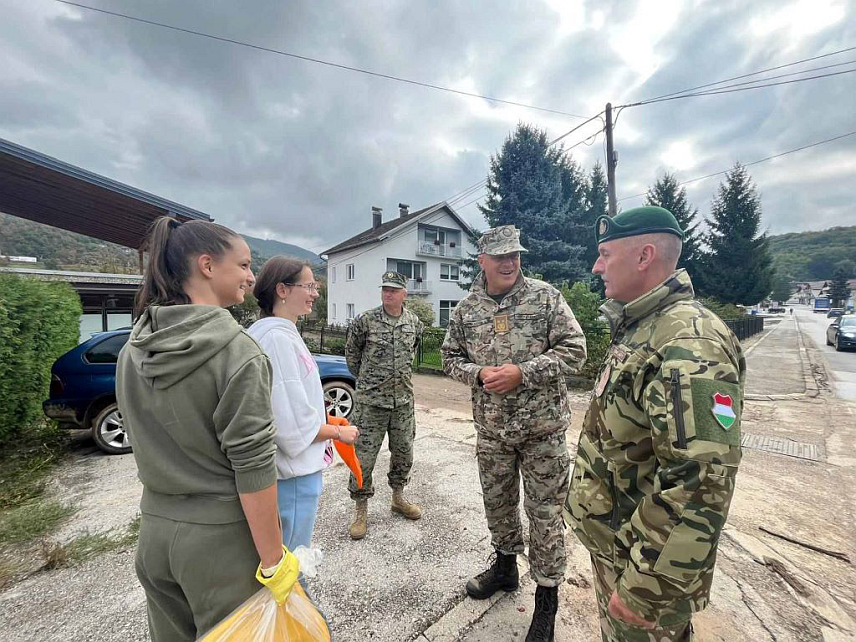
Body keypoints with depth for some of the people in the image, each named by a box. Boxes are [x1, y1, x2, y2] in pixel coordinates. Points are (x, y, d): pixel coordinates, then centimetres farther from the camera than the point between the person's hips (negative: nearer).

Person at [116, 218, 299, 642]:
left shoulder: (133, 350, 0)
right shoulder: (237, 351, -22)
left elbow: (141, 441, 10)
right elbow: (252, 465, -22)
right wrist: (273, 561, -13)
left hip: (154, 530, 6)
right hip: (220, 538, -6)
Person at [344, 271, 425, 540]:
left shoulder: (414, 322, 2)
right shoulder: (365, 321, -8)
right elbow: (351, 352, 5)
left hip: (404, 399, 4)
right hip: (370, 400, -3)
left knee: (404, 452, 16)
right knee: (364, 456, 3)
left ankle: (398, 498, 39)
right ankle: (361, 512, 23)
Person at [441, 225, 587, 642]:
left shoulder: (545, 297, -8)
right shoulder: (466, 309, 1)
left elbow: (574, 350, -10)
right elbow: (451, 357, 7)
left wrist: (521, 372, -21)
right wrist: (479, 374, -13)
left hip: (543, 427, -3)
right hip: (491, 428, 4)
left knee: (544, 512, 9)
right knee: (497, 502, 21)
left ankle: (547, 597, 33)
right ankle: (505, 566, 47)